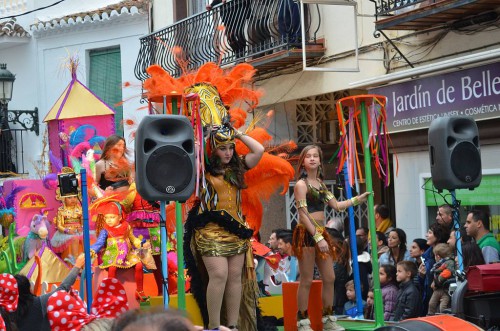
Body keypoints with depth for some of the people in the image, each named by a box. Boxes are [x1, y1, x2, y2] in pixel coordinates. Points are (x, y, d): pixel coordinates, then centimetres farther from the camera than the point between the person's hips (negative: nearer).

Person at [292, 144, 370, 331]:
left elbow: (336, 205, 18)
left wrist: (358, 199, 11)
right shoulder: (301, 184, -8)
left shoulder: (320, 183, 16)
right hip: (306, 234, -8)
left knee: (329, 278, 8)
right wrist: (317, 238, -20)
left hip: (321, 233, 8)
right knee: (307, 280, -5)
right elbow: (303, 215, -14)